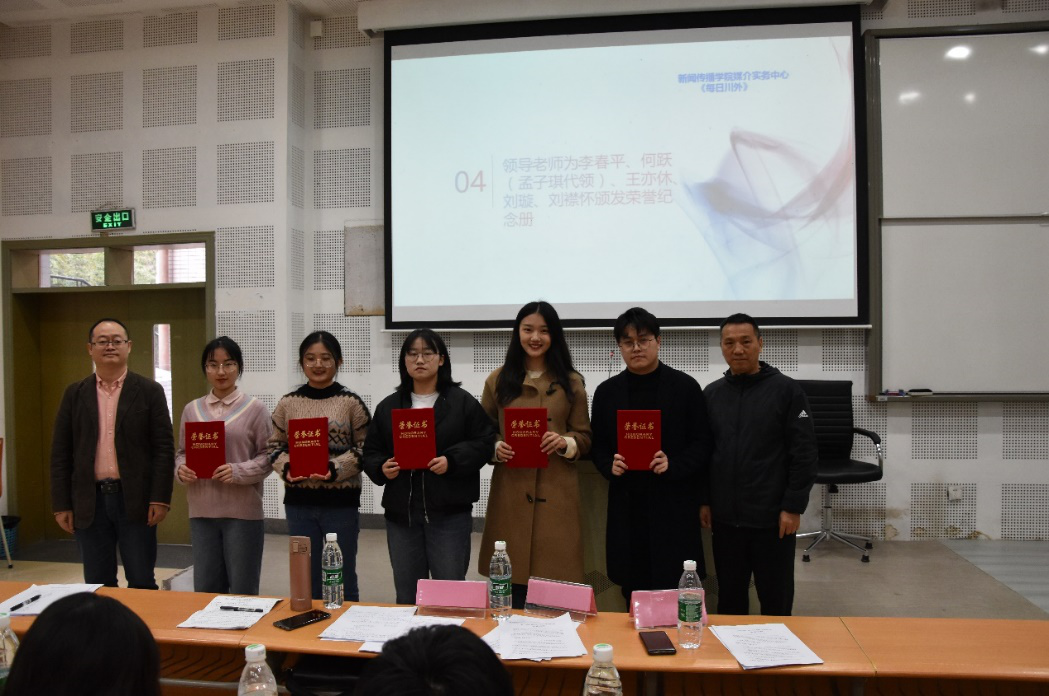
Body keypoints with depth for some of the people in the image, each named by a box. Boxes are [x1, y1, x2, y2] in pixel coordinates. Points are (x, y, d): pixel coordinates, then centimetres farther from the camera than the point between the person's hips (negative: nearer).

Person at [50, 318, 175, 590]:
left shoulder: (149, 391, 0)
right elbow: (60, 452, 6)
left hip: (135, 501, -2)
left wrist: (160, 499, -10)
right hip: (89, 501, 2)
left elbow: (164, 448, -4)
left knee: (142, 584, 5)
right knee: (97, 585, 11)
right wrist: (61, 505, 1)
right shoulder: (75, 394, 7)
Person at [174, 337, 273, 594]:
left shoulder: (255, 408, -2)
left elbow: (268, 456, -3)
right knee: (205, 589, 13)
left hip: (242, 511, -3)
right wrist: (181, 469, -6)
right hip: (202, 511, 4)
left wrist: (238, 472, -18)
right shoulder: (192, 409, 9)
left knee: (243, 591, 6)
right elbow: (181, 452, 15)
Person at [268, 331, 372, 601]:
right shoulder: (287, 404, 4)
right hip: (299, 501, 3)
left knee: (342, 579, 10)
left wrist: (335, 469, -18)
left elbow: (364, 448, -5)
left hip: (341, 501, -2)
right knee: (306, 578, 15)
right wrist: (286, 469, -11)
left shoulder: (351, 403, -4)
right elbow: (275, 446, 8)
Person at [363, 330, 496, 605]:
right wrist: (382, 468, -10)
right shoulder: (388, 406, 10)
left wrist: (452, 461, -18)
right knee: (407, 596, 14)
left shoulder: (462, 402, 0)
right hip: (400, 512, 3)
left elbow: (484, 443, -5)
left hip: (449, 512, -3)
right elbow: (371, 453, 11)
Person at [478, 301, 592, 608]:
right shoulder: (499, 380, 6)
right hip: (511, 492, 1)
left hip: (555, 493, 0)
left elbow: (585, 437, 8)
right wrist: (495, 448, -10)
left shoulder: (571, 382, 5)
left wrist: (564, 442, -13)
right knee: (510, 587, 3)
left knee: (554, 580, 1)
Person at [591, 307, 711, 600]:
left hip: (673, 504, -2)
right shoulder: (607, 391, 8)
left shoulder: (685, 386, 0)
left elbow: (702, 443, 0)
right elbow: (598, 446, 13)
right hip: (626, 505, 3)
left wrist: (673, 465, -16)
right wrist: (609, 465, -7)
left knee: (674, 591, 0)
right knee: (632, 589, 9)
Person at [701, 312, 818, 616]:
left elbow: (804, 452, -6)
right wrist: (704, 501, 7)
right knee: (729, 599, 14)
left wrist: (793, 507, -10)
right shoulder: (712, 393, 7)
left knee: (776, 600, 9)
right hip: (725, 517, 3)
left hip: (772, 518, -3)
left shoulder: (786, 390, -4)